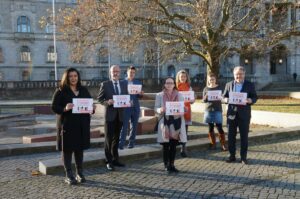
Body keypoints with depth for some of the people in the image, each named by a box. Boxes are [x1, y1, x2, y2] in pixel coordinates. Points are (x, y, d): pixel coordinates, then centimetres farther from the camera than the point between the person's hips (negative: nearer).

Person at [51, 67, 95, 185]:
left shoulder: (84, 90, 11)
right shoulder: (61, 91, -3)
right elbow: (54, 107, -6)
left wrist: (92, 108, -8)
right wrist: (65, 108, -24)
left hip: (82, 125, 4)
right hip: (67, 124, -4)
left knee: (79, 149, 11)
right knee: (67, 149, 1)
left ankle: (80, 174, 22)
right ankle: (69, 176, 10)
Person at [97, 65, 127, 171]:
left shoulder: (124, 84, 10)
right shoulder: (105, 84, -2)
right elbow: (100, 98, -2)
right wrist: (107, 102, -21)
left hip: (120, 114, 4)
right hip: (110, 114, -4)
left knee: (116, 138, 14)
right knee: (109, 139, 1)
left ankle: (115, 159, 25)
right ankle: (109, 161, 9)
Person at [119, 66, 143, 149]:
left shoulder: (138, 82, 10)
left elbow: (139, 96, 10)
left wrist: (141, 94, -12)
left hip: (135, 107, 4)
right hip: (126, 107, -4)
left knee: (134, 126, 8)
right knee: (124, 126, -8)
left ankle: (131, 142, 18)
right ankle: (121, 143, -5)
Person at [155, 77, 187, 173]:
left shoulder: (179, 95, 11)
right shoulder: (159, 95, 5)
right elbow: (156, 108, 1)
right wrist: (160, 110, -21)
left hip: (176, 122, 2)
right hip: (165, 122, -2)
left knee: (174, 144, 4)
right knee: (166, 145, 0)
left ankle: (172, 164, 14)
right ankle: (166, 165, 9)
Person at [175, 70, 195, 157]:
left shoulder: (189, 87, 11)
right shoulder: (175, 87, 0)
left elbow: (192, 101, 12)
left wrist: (192, 99, -10)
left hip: (186, 110, 3)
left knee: (185, 130, 2)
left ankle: (183, 149, 9)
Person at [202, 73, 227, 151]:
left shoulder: (219, 88, 2)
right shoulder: (206, 89, 5)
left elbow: (222, 97, 1)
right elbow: (204, 100, 4)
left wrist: (220, 98, -21)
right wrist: (206, 97, -17)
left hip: (217, 110, -2)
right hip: (208, 110, 2)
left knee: (219, 127, -4)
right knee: (210, 128, 6)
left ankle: (223, 144, 4)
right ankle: (213, 144, 16)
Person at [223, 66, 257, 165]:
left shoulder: (250, 85, 4)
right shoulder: (229, 85, 9)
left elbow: (255, 97, 3)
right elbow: (224, 96, 10)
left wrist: (250, 100, -19)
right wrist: (226, 99, -13)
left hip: (244, 114, -2)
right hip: (232, 113, 2)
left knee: (244, 136, 3)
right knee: (231, 136, 6)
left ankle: (243, 157, 12)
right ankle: (232, 156, 17)